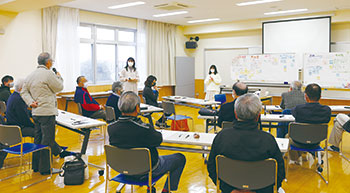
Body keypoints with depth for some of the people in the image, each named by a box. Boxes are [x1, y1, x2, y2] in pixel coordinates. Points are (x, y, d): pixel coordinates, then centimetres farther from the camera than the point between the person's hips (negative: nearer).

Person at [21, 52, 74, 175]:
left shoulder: (31, 75, 14)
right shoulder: (48, 74, -14)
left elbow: (24, 91, 14)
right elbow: (59, 87, -6)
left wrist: (30, 102, 3)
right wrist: (59, 77, 11)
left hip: (36, 112, 9)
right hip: (47, 112, -9)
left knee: (38, 138, 16)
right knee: (47, 140, -3)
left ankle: (36, 165, 26)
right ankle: (45, 168, 1)